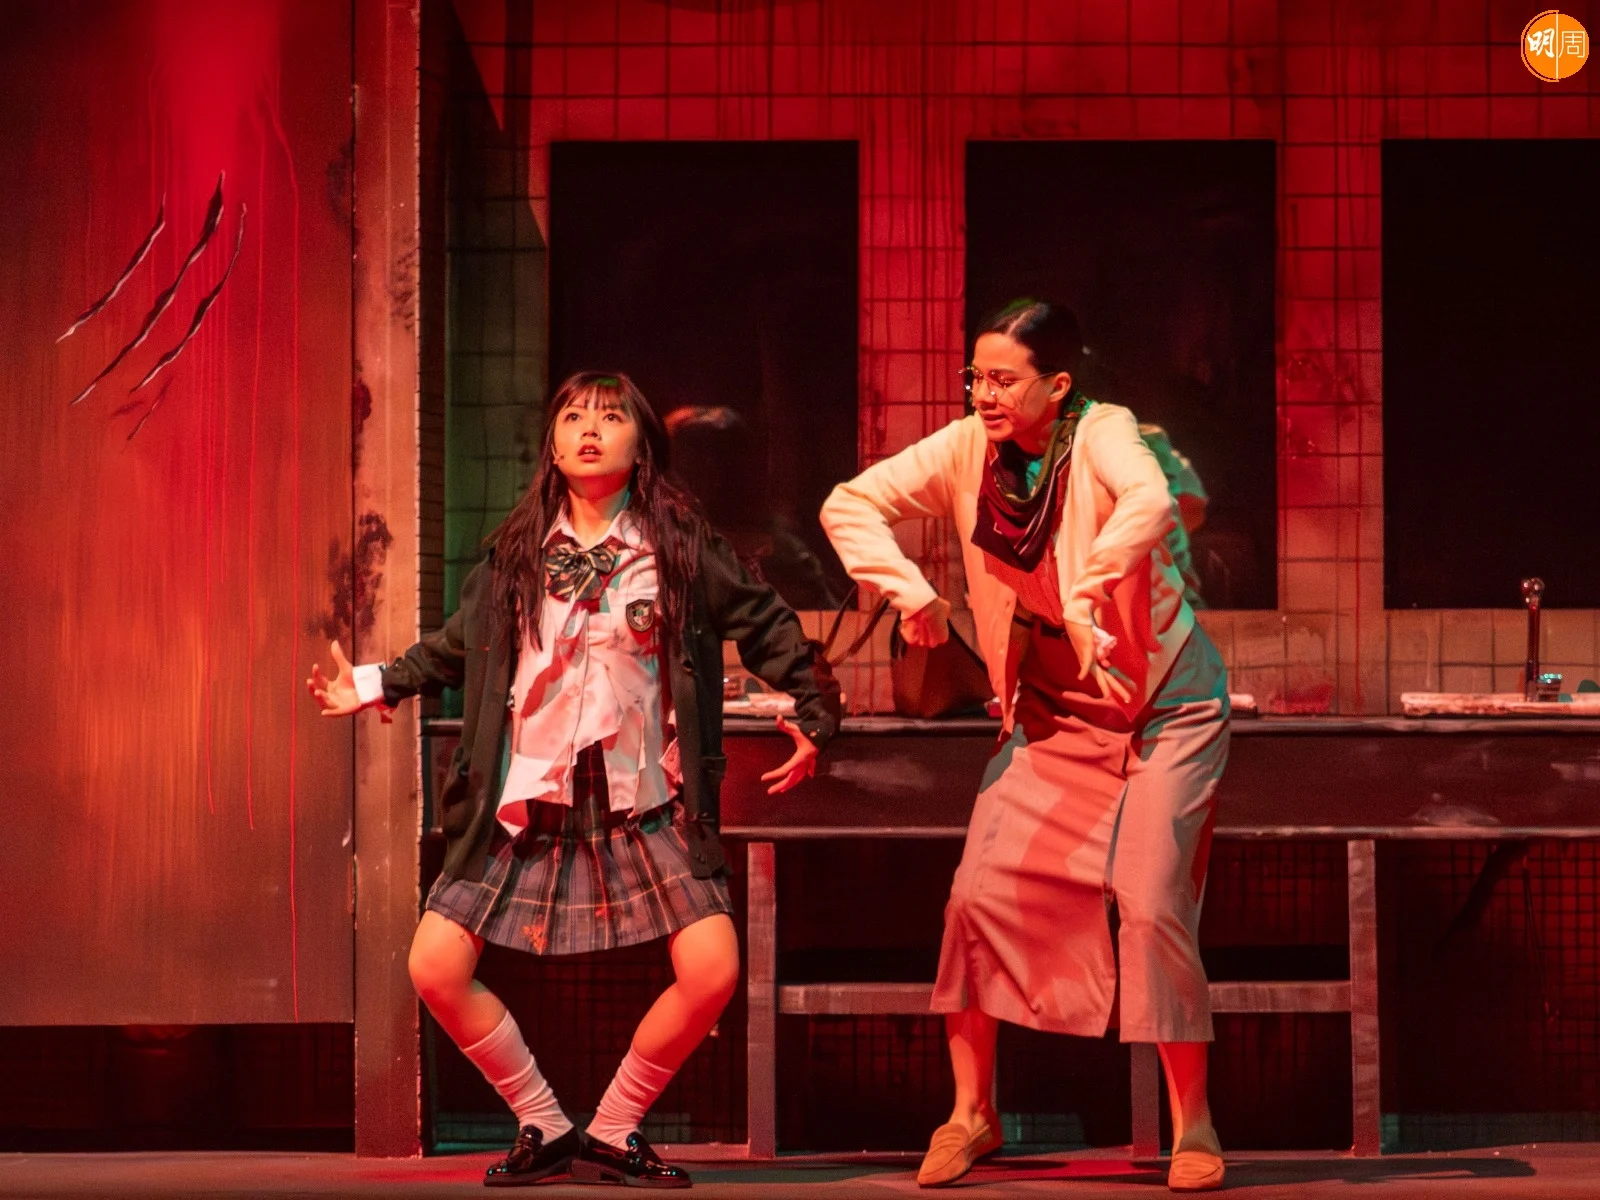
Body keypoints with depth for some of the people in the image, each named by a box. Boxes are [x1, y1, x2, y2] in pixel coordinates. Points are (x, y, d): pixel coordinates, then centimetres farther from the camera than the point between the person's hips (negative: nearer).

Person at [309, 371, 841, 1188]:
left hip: (644, 805, -1)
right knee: (435, 967, -10)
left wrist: (813, 714, 1)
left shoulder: (679, 544, 3)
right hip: (529, 804, 2)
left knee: (711, 969, -18)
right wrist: (374, 685, 14)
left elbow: (765, 627, 8)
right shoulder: (517, 552, 8)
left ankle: (611, 1135, 5)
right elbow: (456, 648, 19)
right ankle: (545, 1129, 10)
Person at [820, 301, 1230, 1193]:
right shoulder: (967, 450, -6)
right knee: (979, 893, -3)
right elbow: (850, 505, -3)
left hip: (1165, 707, -5)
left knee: (1153, 905, -14)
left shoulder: (1101, 433, -21)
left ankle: (1192, 1127, 2)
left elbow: (1152, 502, -42)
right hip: (1053, 717, 5)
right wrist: (909, 588, -15)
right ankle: (973, 1114, 12)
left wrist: (1084, 598, -46)